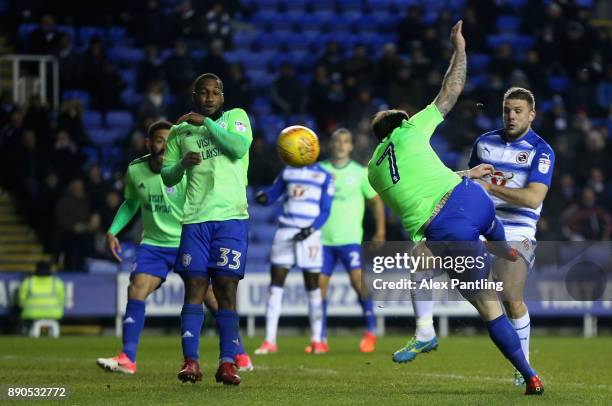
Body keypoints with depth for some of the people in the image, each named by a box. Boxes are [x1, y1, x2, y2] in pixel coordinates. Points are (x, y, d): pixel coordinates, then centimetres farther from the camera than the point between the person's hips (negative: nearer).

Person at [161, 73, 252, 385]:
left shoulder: (236, 117, 7)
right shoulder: (180, 131, 14)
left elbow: (240, 147, -12)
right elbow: (167, 177, 17)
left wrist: (206, 123, -10)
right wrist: (183, 164, -4)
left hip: (231, 217, -2)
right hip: (195, 219, 2)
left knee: (226, 290, -5)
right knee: (194, 289, -5)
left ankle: (227, 363, -6)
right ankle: (190, 362, -7)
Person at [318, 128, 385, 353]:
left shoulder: (360, 173, 4)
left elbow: (376, 201, 9)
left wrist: (380, 231, 3)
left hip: (349, 238, -2)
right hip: (323, 238, 3)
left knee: (358, 280, -16)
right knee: (319, 284, 0)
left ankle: (371, 330, -5)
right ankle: (321, 338, 8)